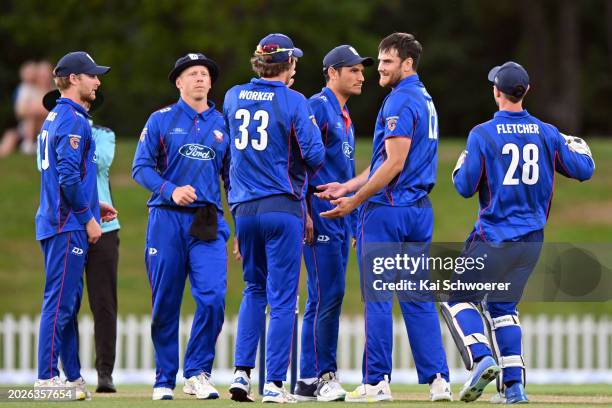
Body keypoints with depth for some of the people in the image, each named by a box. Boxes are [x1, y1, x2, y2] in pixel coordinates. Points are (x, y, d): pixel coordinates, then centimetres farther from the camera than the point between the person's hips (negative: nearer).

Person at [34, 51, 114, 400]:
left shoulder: (54, 118, 18)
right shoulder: (73, 120, -13)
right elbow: (69, 176, -21)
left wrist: (94, 206, 22)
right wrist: (88, 218, -14)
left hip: (56, 223, 10)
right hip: (69, 226, -10)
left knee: (68, 302, 11)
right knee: (60, 301, -10)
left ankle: (73, 376, 14)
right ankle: (48, 377, -11)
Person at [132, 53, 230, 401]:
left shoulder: (223, 125, 14)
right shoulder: (161, 120, 6)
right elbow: (141, 167, 0)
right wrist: (171, 190, -17)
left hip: (208, 223, 1)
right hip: (167, 219, -1)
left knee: (213, 297, -14)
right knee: (165, 303, 1)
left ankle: (198, 373, -2)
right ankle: (165, 379, 11)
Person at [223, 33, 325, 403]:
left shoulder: (234, 97, 7)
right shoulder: (294, 102, -8)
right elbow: (314, 155, -10)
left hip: (244, 207, 5)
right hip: (282, 206, -5)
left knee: (254, 289, 19)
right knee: (282, 296, 0)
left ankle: (242, 372, 7)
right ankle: (275, 383, -3)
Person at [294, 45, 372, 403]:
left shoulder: (344, 116, 22)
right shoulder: (317, 107, -8)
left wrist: (351, 224, 22)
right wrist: (305, 211, -22)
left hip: (342, 218, 10)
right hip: (321, 215, -10)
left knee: (332, 296, 9)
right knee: (327, 294, -12)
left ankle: (323, 377, 11)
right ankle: (313, 379, -10)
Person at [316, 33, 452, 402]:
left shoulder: (400, 102, -13)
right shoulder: (426, 101, 17)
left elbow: (394, 164, -19)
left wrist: (356, 201, -14)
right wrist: (348, 187, 14)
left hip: (387, 209, -9)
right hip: (420, 209, 9)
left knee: (378, 298, -3)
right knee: (419, 297, 8)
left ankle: (377, 383, -2)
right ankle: (438, 380, 4)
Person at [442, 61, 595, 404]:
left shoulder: (483, 134, -10)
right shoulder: (546, 134, 2)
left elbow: (466, 187, -9)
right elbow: (584, 170, 7)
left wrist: (461, 168, 13)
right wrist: (580, 149, 28)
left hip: (494, 238, -5)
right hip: (533, 240, 5)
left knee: (457, 297, 5)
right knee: (502, 305, 17)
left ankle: (481, 358, -18)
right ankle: (514, 385, 7)